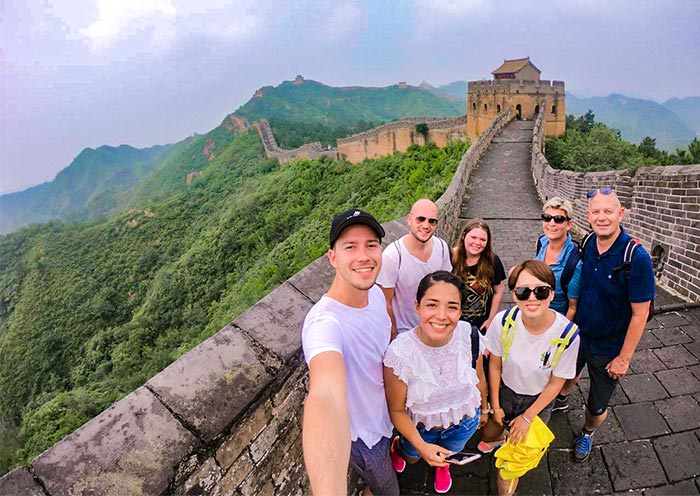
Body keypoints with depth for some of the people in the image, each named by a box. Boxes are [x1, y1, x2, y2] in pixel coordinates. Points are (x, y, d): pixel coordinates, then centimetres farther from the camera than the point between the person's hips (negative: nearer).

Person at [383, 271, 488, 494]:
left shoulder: (469, 335, -29)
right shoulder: (399, 353, -37)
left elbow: (479, 379, -7)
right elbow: (397, 410, -22)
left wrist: (484, 409, 10)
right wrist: (421, 446, -33)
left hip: (465, 421, 3)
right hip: (421, 427, -2)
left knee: (450, 453, 36)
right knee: (411, 457, 32)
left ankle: (442, 464, 72)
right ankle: (397, 449, 68)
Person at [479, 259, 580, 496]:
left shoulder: (568, 334, -31)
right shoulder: (504, 321, -28)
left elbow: (556, 382, -15)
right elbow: (495, 364, -11)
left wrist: (528, 417, -7)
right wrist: (495, 406, -1)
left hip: (538, 400, -1)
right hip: (504, 391, 2)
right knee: (487, 435, 26)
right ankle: (500, 437, 60)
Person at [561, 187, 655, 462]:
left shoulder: (637, 258, -26)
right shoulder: (585, 246, -11)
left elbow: (640, 314, -19)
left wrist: (624, 358, -14)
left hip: (608, 347, -3)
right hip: (576, 335, 4)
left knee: (597, 407, 14)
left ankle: (587, 433, 46)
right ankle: (560, 401, 60)